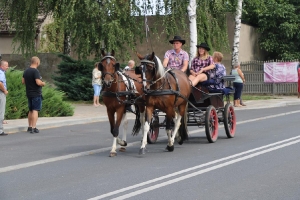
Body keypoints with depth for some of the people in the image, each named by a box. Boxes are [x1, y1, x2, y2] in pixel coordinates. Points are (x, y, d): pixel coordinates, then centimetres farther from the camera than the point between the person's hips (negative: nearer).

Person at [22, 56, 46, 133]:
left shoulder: (26, 71, 8)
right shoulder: (35, 71, -18)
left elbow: (23, 81, 14)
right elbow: (38, 82, -24)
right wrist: (43, 83, -5)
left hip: (29, 93, 8)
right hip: (36, 94, -8)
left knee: (31, 110, 17)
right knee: (35, 110, -7)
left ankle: (30, 127, 22)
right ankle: (33, 128, -10)